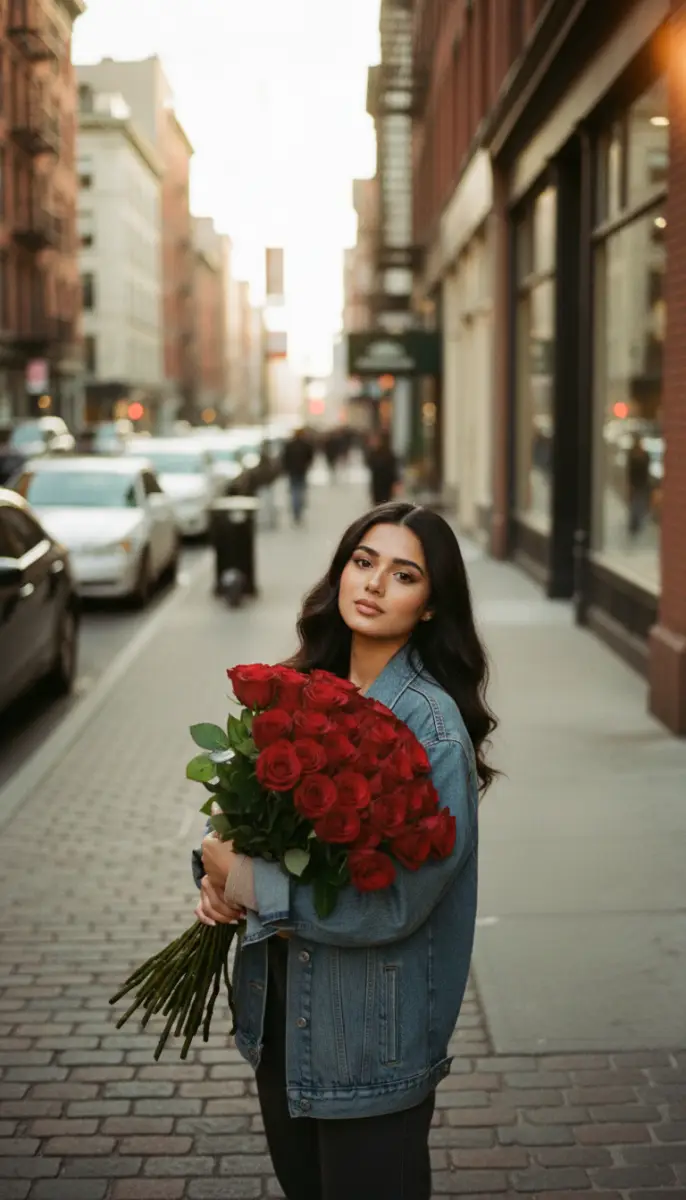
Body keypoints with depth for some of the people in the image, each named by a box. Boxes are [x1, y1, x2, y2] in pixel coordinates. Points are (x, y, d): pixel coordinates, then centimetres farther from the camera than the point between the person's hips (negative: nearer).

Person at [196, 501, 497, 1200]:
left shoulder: (432, 725, -21)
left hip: (370, 1033, -7)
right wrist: (222, 872, -8)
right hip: (280, 1010, 7)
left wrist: (247, 882, -20)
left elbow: (395, 904, -25)